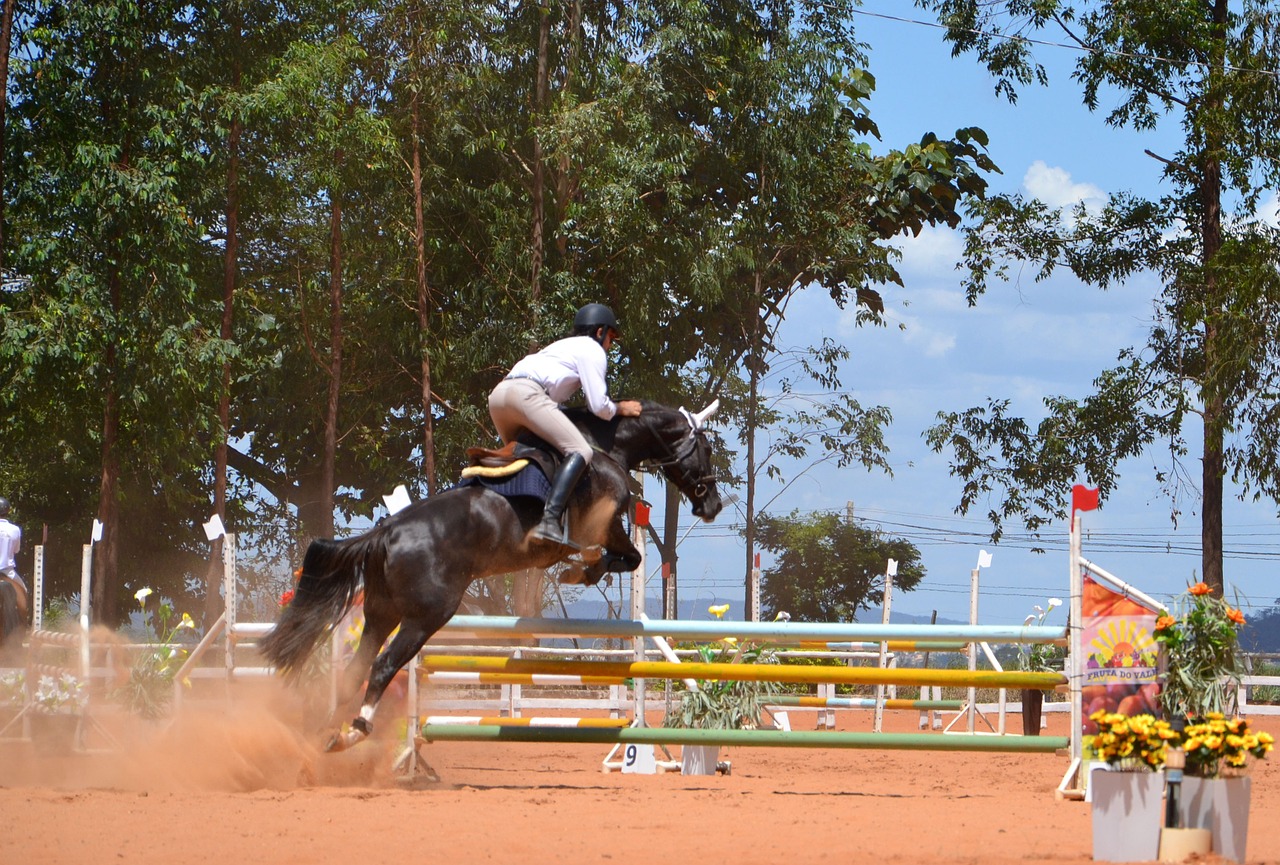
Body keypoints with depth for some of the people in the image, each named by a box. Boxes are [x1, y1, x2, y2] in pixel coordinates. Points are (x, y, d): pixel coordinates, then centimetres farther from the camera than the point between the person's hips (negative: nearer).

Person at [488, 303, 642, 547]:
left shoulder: (565, 346, 37)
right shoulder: (593, 350, 12)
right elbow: (599, 406, 3)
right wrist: (620, 409, 22)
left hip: (498, 393, 9)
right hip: (527, 392, -9)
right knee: (580, 451, -14)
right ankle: (550, 521, -33)